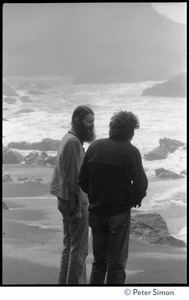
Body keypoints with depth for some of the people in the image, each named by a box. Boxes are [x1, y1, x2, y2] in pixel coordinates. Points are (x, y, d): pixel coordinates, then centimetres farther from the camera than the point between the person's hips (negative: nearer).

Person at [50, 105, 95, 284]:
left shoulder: (69, 139, 13)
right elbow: (73, 177, -22)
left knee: (69, 247, 17)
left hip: (66, 201, 10)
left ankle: (64, 283, 24)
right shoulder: (73, 142, -18)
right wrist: (77, 206, -22)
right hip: (75, 202, -10)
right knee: (79, 249, -6)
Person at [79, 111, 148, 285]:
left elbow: (82, 180, 4)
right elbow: (140, 185, -17)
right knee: (116, 263, 5)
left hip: (96, 212, 5)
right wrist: (135, 200, 2)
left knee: (99, 261, 16)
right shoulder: (130, 152, -14)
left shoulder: (95, 146, 1)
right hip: (119, 213, -5)